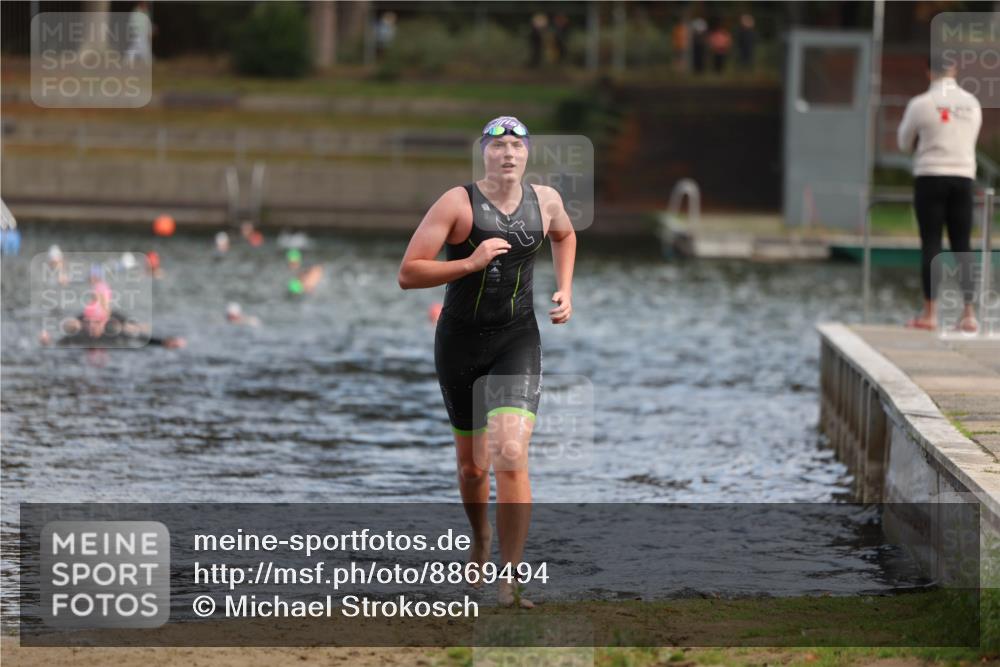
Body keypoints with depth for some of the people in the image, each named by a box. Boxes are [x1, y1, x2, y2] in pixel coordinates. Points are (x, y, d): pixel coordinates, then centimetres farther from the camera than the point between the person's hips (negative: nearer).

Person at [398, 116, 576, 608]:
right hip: (460, 341, -1)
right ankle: (480, 540, 46)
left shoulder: (546, 201, 0)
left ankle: (509, 582, -15)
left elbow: (565, 236, 26)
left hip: (517, 340, 1)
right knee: (472, 465, 13)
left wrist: (564, 291, 14)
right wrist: (470, 263, -25)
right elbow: (407, 274, -15)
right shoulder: (458, 203, -13)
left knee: (511, 455, -19)